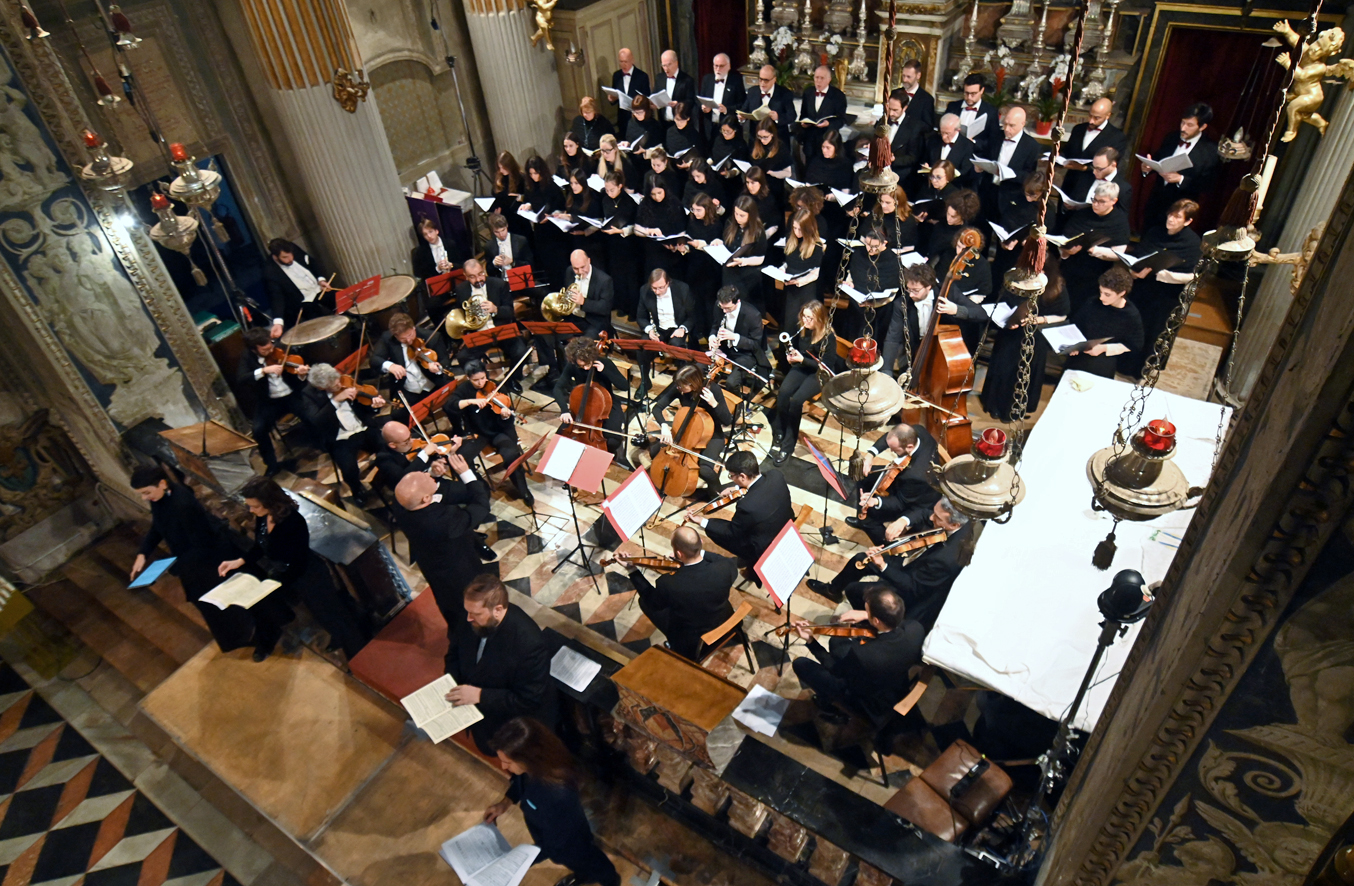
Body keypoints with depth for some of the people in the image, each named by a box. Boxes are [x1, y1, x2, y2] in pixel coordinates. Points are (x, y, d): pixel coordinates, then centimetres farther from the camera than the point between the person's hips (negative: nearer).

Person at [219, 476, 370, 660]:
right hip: (276, 571, 8)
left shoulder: (294, 523, -30)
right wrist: (239, 561, -5)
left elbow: (297, 566, -24)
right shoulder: (262, 516, -9)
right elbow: (259, 547, 9)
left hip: (304, 574, -8)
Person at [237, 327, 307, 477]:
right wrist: (264, 370, -33)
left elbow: (297, 382, -4)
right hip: (269, 401, 0)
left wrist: (301, 375, -29)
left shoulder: (281, 350, -5)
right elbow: (240, 380, -21)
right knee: (258, 428, -24)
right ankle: (272, 464, -1)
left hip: (293, 395, 0)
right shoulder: (247, 358, -4)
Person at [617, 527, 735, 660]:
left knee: (645, 601, 12)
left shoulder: (668, 584, -34)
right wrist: (702, 553, -5)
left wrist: (633, 570, -3)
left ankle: (675, 646, 29)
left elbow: (651, 602, -10)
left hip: (690, 644, -3)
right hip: (726, 628, 3)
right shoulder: (725, 568, -28)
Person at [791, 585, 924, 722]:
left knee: (800, 664, -1)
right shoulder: (916, 628, -27)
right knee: (836, 643, 18)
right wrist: (865, 616, -10)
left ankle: (828, 703, 26)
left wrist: (810, 640, -12)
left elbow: (834, 668, -19)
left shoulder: (860, 654, -42)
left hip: (869, 706, -5)